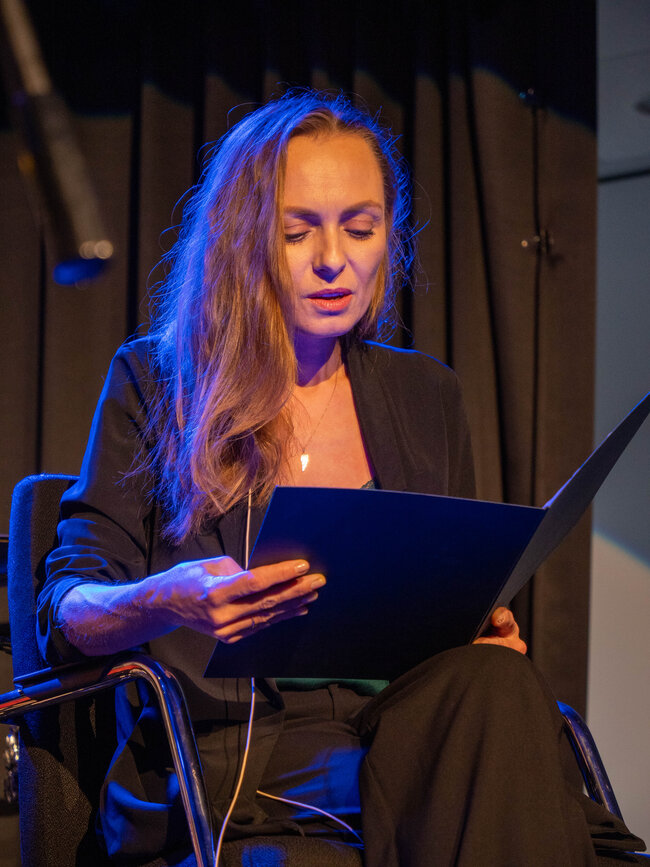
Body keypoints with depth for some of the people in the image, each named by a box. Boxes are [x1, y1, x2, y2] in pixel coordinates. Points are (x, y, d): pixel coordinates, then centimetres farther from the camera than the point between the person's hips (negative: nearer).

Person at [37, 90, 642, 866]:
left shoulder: (425, 396, 20)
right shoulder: (154, 382, 8)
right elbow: (64, 611, 1)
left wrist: (480, 625, -3)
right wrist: (164, 603, -23)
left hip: (397, 727, 5)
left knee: (494, 683, -33)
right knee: (495, 693, -32)